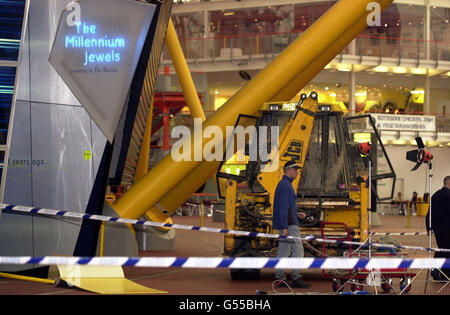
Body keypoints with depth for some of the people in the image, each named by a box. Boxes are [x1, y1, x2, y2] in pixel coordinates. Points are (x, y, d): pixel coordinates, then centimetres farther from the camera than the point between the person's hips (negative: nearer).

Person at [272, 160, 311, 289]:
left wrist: (297, 214, 16)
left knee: (283, 251, 9)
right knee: (298, 250, -9)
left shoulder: (283, 184, 19)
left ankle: (279, 279, 8)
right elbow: (283, 207, -20)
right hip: (289, 224, -10)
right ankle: (295, 278, -9)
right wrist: (284, 227, -22)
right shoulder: (286, 185, -13)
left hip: (285, 224, 10)